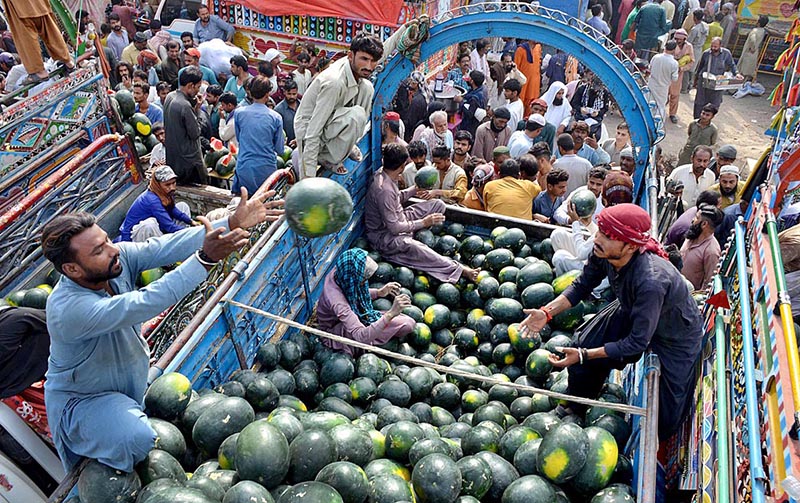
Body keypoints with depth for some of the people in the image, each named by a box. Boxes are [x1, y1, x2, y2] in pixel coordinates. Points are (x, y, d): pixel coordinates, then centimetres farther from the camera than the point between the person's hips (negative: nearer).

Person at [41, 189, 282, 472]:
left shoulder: (119, 256, -18)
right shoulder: (69, 309, -37)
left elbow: (167, 247, -28)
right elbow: (145, 304, -46)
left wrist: (234, 223, -39)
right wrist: (206, 258, -54)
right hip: (82, 399, -7)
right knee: (137, 439, -29)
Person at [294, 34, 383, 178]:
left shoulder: (356, 69, -11)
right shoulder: (334, 82, -35)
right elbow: (313, 132, -36)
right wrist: (309, 176, -37)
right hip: (309, 127, -9)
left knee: (367, 87, 1)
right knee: (357, 115, -34)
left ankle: (347, 145, 8)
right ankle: (330, 159, -11)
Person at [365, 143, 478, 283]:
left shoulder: (384, 173, -1)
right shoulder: (384, 189, -30)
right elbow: (394, 228, -28)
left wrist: (415, 189, 7)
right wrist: (423, 223, -21)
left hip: (398, 218, 10)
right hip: (384, 235, -10)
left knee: (438, 204, 4)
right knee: (409, 245, -43)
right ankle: (457, 269, -41)